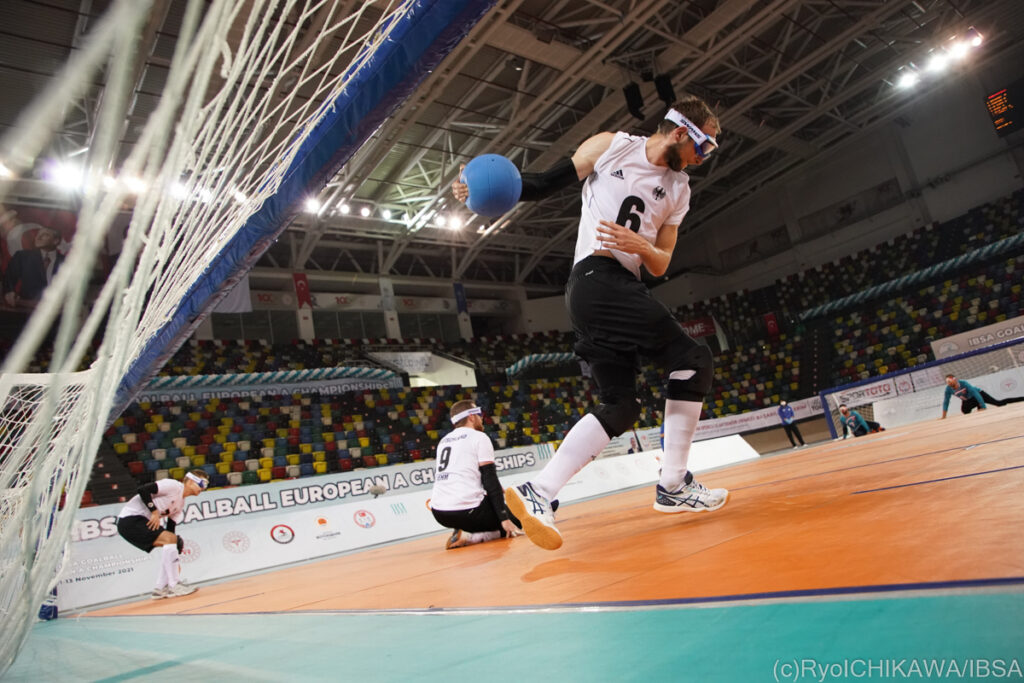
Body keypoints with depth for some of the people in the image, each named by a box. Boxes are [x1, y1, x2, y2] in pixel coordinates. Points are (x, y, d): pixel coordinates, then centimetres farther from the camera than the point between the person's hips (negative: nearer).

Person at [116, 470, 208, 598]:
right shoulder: (174, 485, -12)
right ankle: (173, 586, -14)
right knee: (170, 540, -21)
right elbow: (143, 489, -22)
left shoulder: (181, 504, 15)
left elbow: (170, 530, 14)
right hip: (130, 519, -10)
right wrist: (154, 511, -22)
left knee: (174, 541, 8)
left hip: (145, 522, 10)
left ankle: (160, 588, 11)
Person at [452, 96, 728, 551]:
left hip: (625, 290, 8)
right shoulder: (611, 146, 6)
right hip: (597, 278, -8)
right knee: (693, 361, -11)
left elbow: (660, 266, 15)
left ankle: (537, 495, 1)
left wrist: (641, 246, -7)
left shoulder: (679, 190, 20)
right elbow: (546, 184, 5)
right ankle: (674, 486, -3)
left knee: (619, 407, 3)